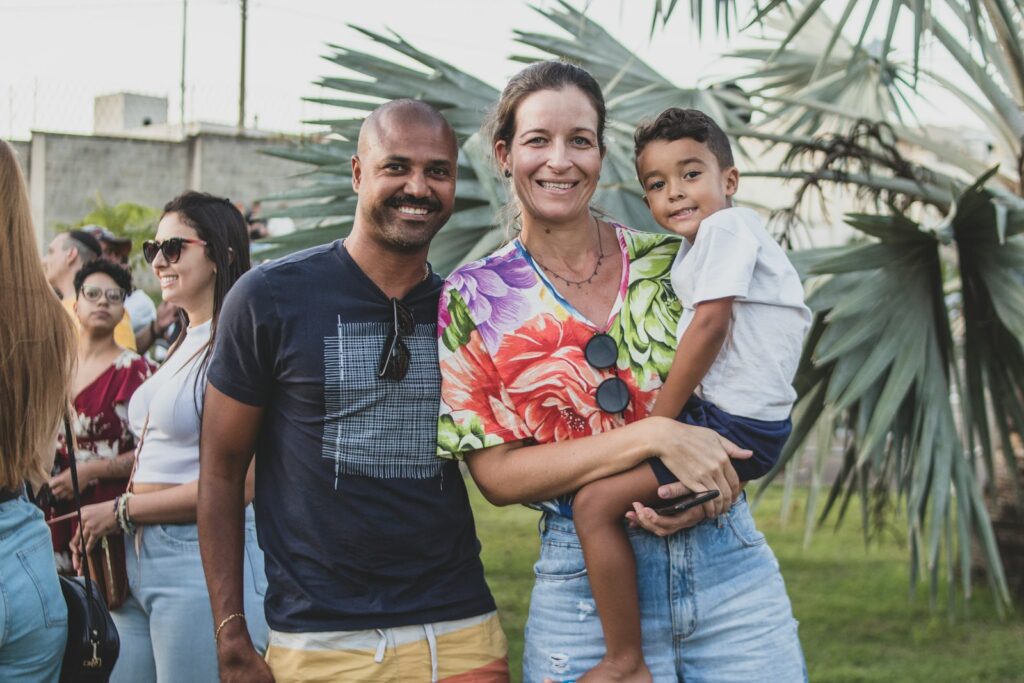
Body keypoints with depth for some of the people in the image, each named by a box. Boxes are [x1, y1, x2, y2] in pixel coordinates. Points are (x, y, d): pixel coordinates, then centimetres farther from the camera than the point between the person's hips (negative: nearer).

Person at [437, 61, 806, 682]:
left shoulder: (670, 261, 3)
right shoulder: (475, 299, -2)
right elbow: (497, 475, -8)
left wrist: (716, 483, -11)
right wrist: (656, 436, -19)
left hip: (730, 565, 2)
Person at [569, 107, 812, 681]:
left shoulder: (725, 226, -10)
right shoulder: (693, 250, 19)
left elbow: (709, 326, -18)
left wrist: (657, 423, -14)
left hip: (737, 425, -11)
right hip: (736, 414, 11)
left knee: (596, 501, -16)